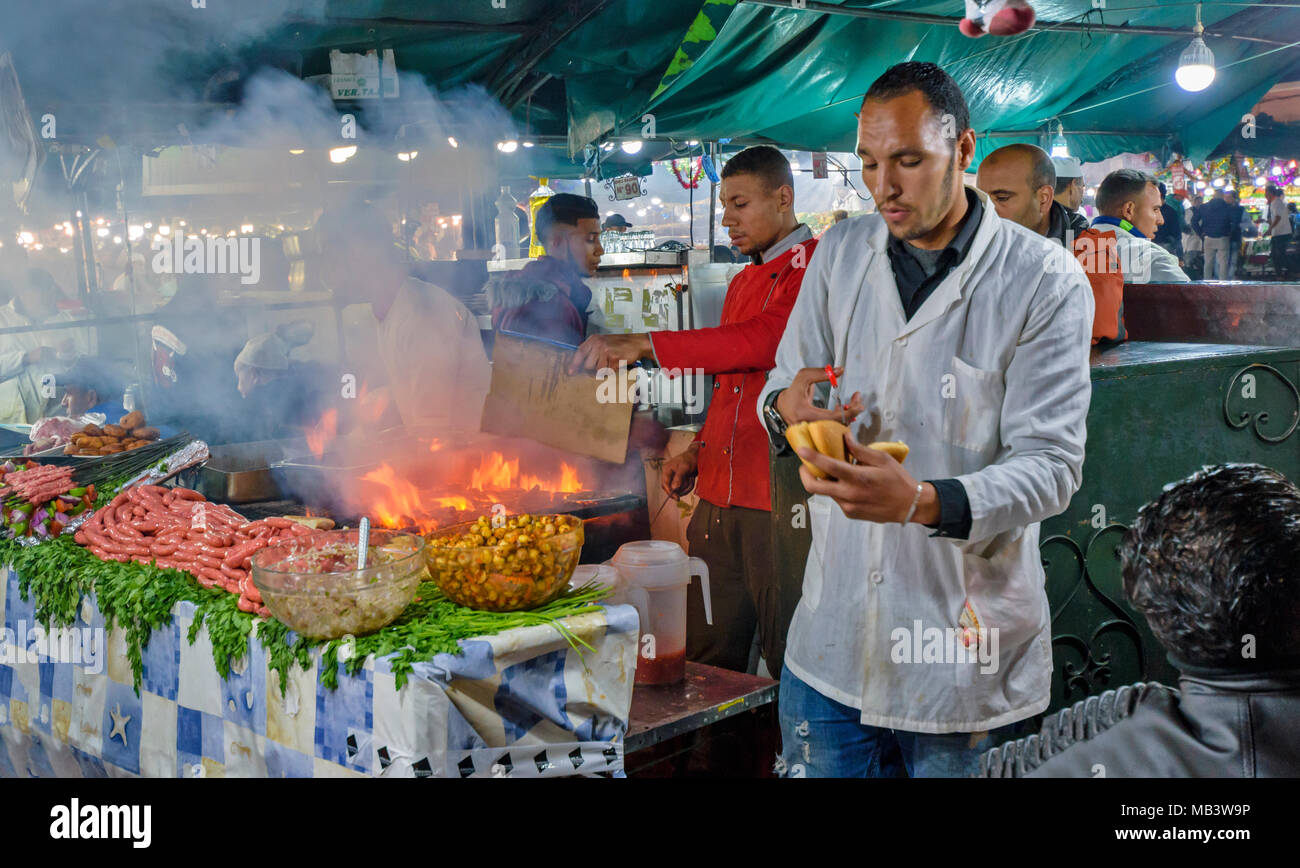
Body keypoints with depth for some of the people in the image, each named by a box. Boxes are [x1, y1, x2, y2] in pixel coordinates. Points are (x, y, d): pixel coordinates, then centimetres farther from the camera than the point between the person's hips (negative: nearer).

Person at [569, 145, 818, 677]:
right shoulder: (742, 282, 23)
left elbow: (763, 340, -24)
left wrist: (643, 345, -25)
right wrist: (700, 450, 15)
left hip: (782, 499, -8)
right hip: (720, 497, 8)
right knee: (705, 659, 10)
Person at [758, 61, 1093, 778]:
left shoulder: (1046, 282, -9)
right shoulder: (841, 252, 6)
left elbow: (1051, 464, -13)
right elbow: (783, 381, 13)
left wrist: (923, 502, -30)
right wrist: (787, 404, -13)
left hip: (966, 640, -3)